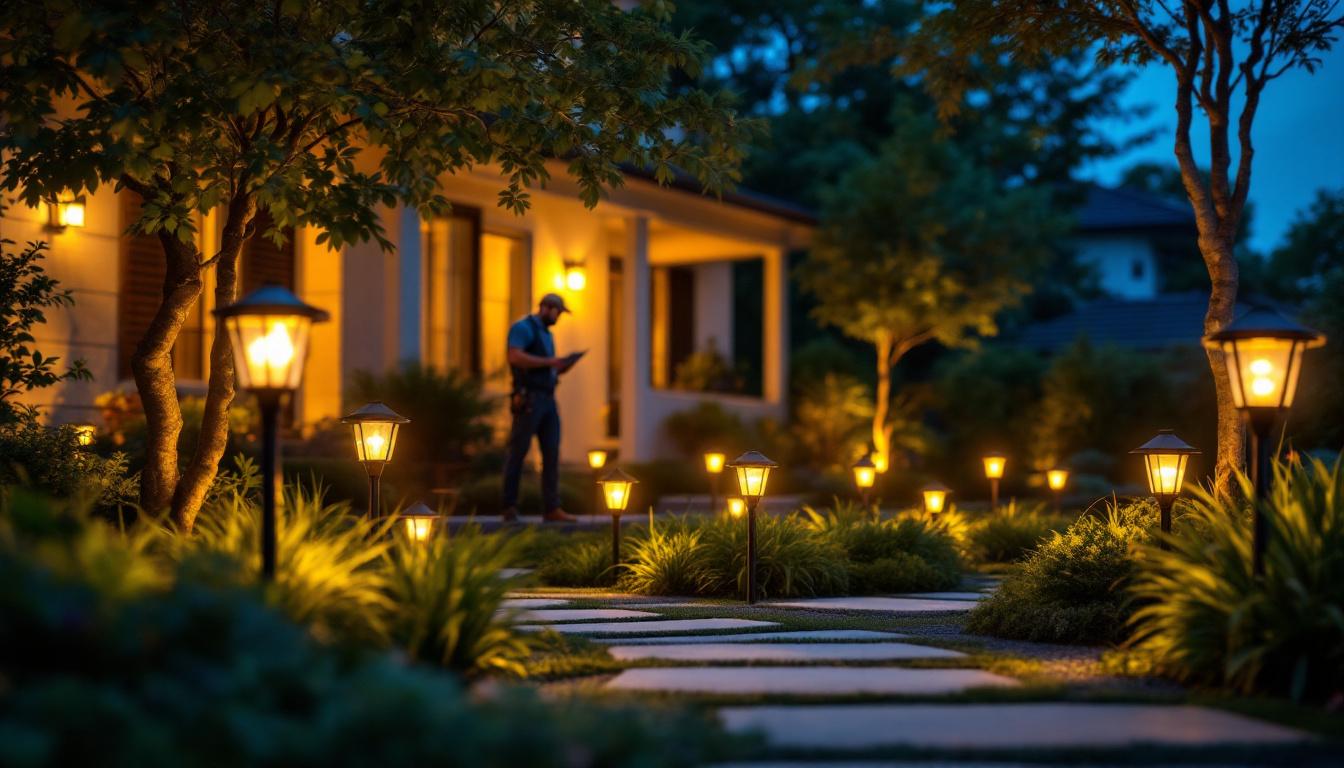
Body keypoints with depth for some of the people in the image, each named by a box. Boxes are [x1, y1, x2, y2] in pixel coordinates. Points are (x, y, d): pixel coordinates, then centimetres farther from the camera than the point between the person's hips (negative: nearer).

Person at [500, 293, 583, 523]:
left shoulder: (546, 334, 24)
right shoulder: (523, 328, -5)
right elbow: (515, 357, -21)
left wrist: (559, 367, 11)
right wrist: (549, 361, -18)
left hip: (547, 400, 9)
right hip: (529, 398, -9)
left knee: (552, 454, 0)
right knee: (518, 452, -4)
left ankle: (552, 509, -3)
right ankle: (509, 507, 1)